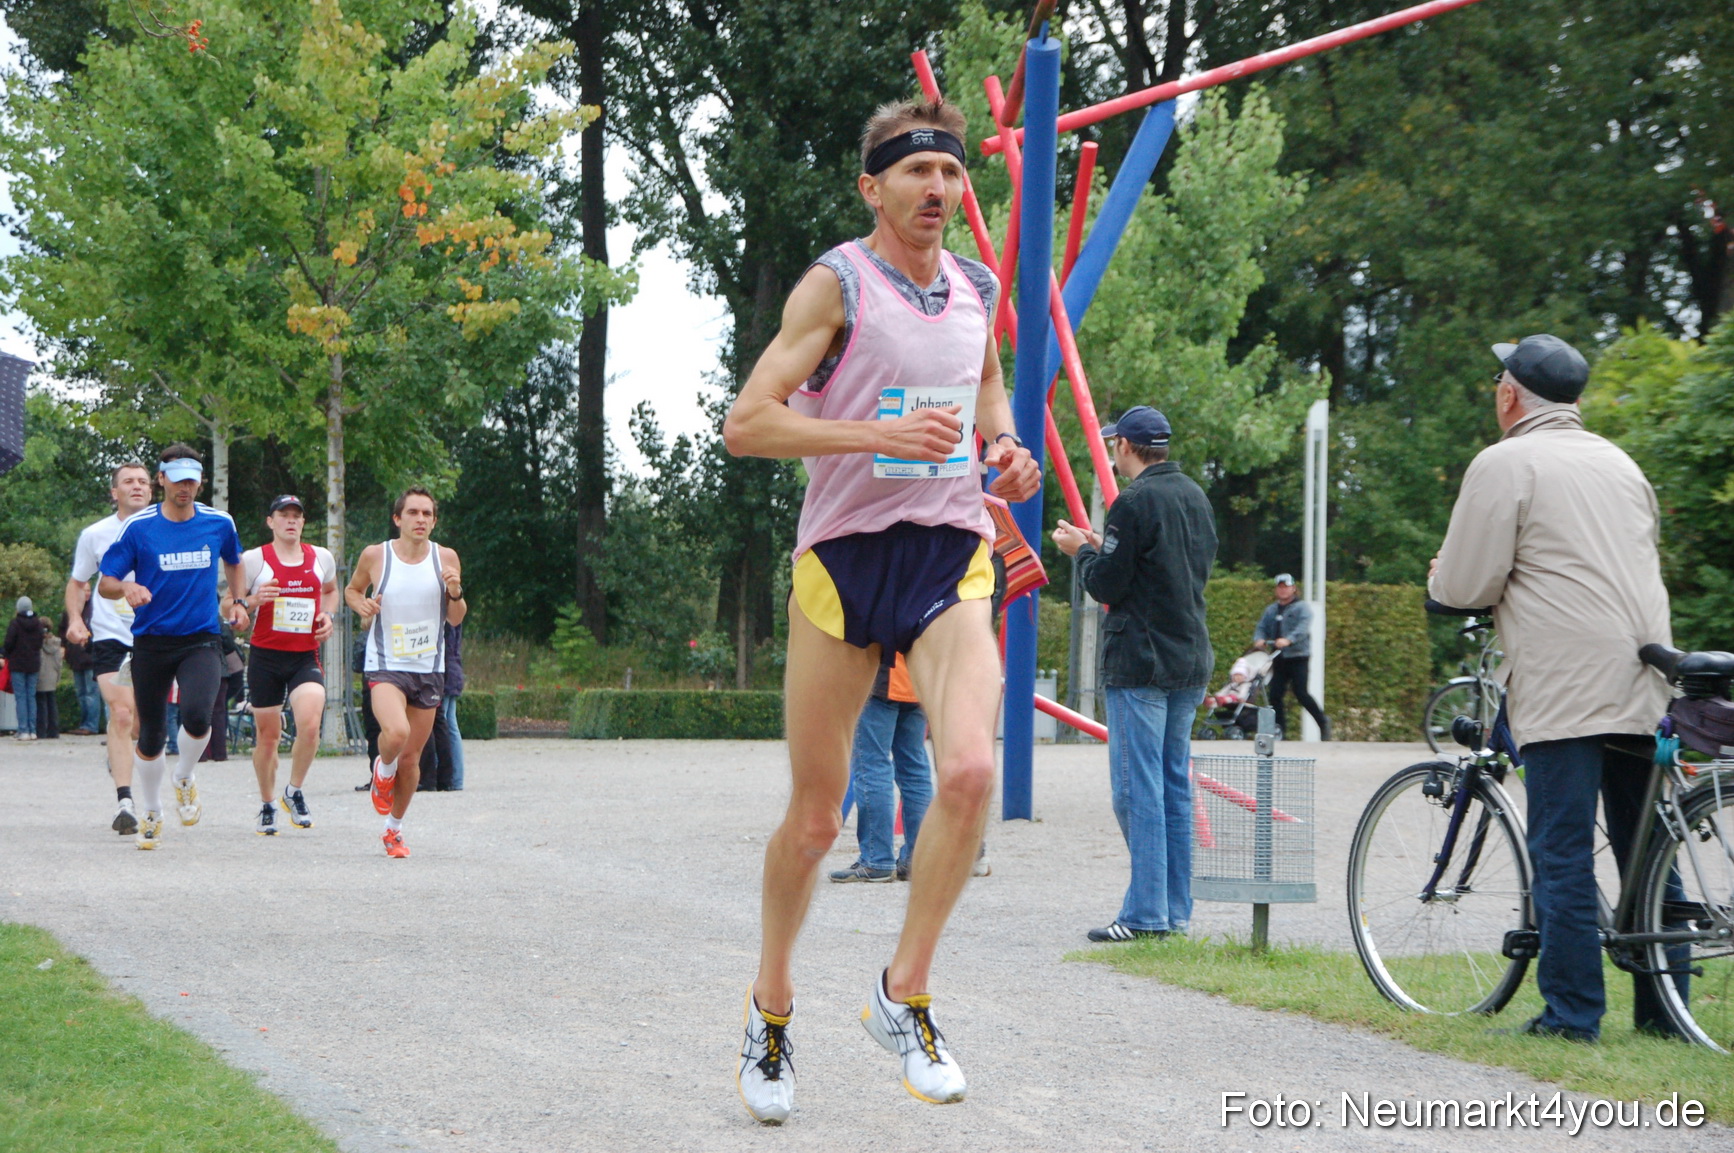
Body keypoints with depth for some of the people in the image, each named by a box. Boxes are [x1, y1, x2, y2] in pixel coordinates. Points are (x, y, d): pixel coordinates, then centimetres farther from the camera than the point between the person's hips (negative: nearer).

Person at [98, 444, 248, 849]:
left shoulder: (219, 524, 3)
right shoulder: (137, 527, -5)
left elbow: (233, 561, 26)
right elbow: (105, 583, -4)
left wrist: (237, 601, 13)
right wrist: (126, 588, -26)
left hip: (202, 641, 0)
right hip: (151, 643, 0)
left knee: (197, 715, -26)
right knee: (151, 737, 5)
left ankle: (185, 779, 5)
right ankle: (152, 814, 29)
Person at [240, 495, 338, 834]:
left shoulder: (321, 558, 8)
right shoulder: (253, 559, -2)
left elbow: (331, 590, 28)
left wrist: (328, 615, 8)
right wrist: (254, 600, -18)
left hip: (306, 657, 1)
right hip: (265, 655, -1)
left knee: (310, 724, -20)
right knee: (267, 734, 5)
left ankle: (294, 792, 2)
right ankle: (267, 805, 25)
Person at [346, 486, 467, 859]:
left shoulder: (445, 558, 0)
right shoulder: (375, 556, -4)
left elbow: (455, 619, 7)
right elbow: (352, 589, 15)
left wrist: (456, 593, -14)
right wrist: (361, 605, -8)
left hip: (429, 669, 3)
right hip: (385, 665, -3)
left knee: (411, 758, 8)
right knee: (396, 732, -29)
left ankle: (394, 829, 29)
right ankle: (383, 770, 6)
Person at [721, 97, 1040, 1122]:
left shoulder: (978, 290, 10)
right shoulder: (837, 284, -7)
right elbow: (746, 423, -14)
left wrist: (1005, 448, 10)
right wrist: (883, 435, -24)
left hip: (953, 558, 3)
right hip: (845, 555, -3)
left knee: (972, 770, -21)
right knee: (816, 815, 4)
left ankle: (905, 995, -5)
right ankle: (772, 1005, 26)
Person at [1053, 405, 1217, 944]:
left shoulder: (1135, 502, -13)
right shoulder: (1195, 497, 13)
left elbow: (1106, 584, -14)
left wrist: (1081, 550, 7)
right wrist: (1102, 546, 20)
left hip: (1140, 664, -8)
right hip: (1190, 662, 8)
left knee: (1138, 789, -6)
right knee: (1175, 787, 11)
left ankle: (1145, 914, -8)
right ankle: (1175, 911, 13)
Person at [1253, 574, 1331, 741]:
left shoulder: (1302, 608, 0)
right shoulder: (1271, 610, 19)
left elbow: (1303, 628, -18)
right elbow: (1262, 627, 10)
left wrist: (1288, 640, -36)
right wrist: (1259, 639, -15)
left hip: (1298, 657, -6)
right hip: (1279, 659, 6)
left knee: (1301, 693, -12)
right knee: (1275, 694, -2)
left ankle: (1323, 722, 6)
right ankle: (1278, 731, 3)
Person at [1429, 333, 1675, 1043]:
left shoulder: (1505, 464, -4)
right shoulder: (1621, 464, 19)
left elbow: (1463, 587, -8)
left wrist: (1439, 577, 15)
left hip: (1563, 691, -7)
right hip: (1644, 690, 7)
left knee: (1563, 853, -5)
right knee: (1646, 855, 10)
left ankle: (1572, 1012, -6)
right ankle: (1663, 1009, 12)